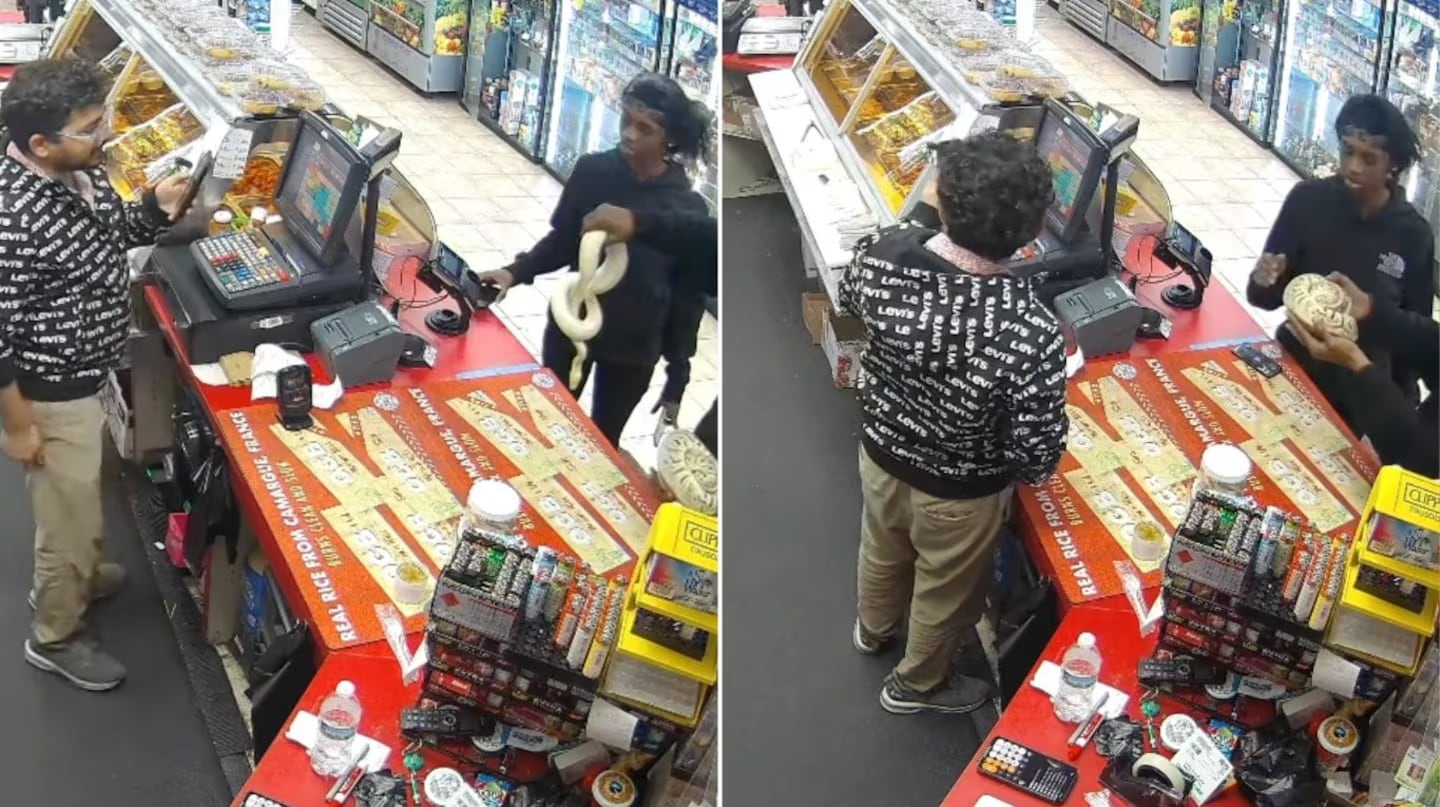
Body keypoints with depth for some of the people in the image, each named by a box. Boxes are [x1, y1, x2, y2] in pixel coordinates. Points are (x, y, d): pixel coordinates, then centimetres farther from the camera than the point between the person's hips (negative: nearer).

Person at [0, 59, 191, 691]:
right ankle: (55, 636, 33)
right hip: (52, 393, -8)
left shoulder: (81, 170, -9)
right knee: (71, 513, 11)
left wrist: (158, 208, -9)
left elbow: (113, 232, 11)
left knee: (83, 494, 30)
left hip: (85, 373, 8)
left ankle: (82, 575, 55)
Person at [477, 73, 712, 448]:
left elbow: (689, 298, -8)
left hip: (633, 349, -1)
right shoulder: (593, 171, -12)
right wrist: (516, 272, -14)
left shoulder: (687, 209, -16)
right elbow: (561, 241, 2)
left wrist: (677, 380, -6)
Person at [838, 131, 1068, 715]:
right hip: (958, 490, -4)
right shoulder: (1030, 334, -40)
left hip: (880, 451, 4)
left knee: (883, 550, 36)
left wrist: (923, 221, 6)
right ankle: (917, 685, 55)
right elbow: (1038, 454, -26)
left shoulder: (881, 255, -27)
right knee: (945, 591, 27)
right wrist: (1018, 471, -3)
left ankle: (874, 629, 66)